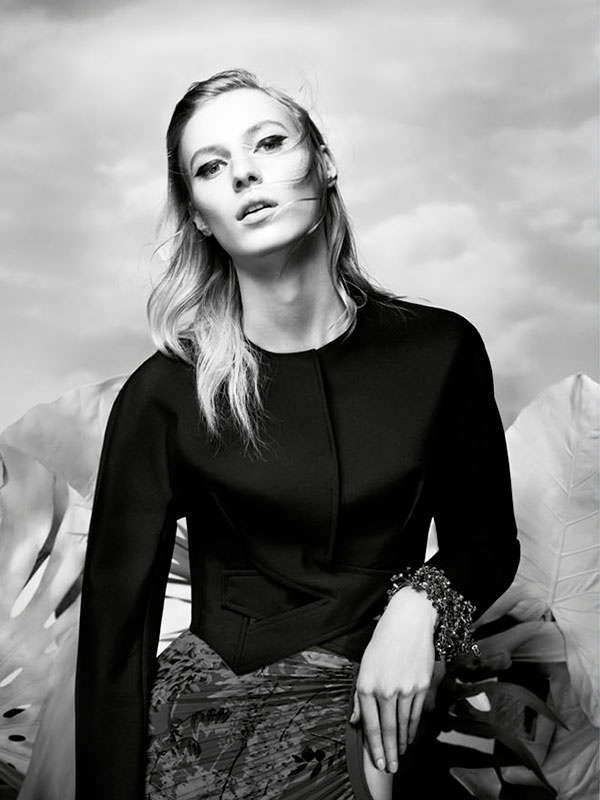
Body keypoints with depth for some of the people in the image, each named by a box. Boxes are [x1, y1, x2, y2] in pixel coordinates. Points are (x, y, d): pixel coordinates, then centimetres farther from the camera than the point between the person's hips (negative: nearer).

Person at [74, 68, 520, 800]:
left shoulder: (441, 350, -3)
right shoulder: (163, 396, -8)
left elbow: (487, 541, 9)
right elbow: (115, 626, -5)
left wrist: (419, 603, -11)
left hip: (394, 716, 3)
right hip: (222, 723, -3)